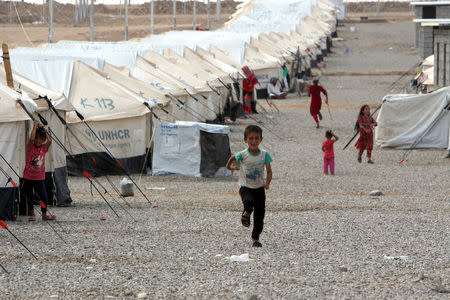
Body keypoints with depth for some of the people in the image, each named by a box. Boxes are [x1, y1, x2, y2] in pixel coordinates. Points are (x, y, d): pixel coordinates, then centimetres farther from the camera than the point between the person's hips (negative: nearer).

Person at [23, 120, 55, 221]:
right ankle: (31, 214, 24)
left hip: (40, 178, 1)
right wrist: (35, 126, -19)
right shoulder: (30, 147, -6)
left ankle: (44, 215, 9)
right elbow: (31, 139, -27)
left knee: (43, 196, -5)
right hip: (28, 177, -1)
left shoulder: (44, 148, 1)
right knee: (29, 197, 7)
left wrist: (43, 129, -10)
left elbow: (49, 140, -18)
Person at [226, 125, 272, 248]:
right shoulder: (242, 155, -12)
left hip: (259, 188, 2)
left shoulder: (264, 155, -8)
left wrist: (267, 183, -23)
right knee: (249, 202, -34)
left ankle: (255, 238, 20)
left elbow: (269, 171, -7)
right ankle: (246, 214, 3)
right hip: (246, 187, -2)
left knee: (259, 214, 2)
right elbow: (233, 158, 12)